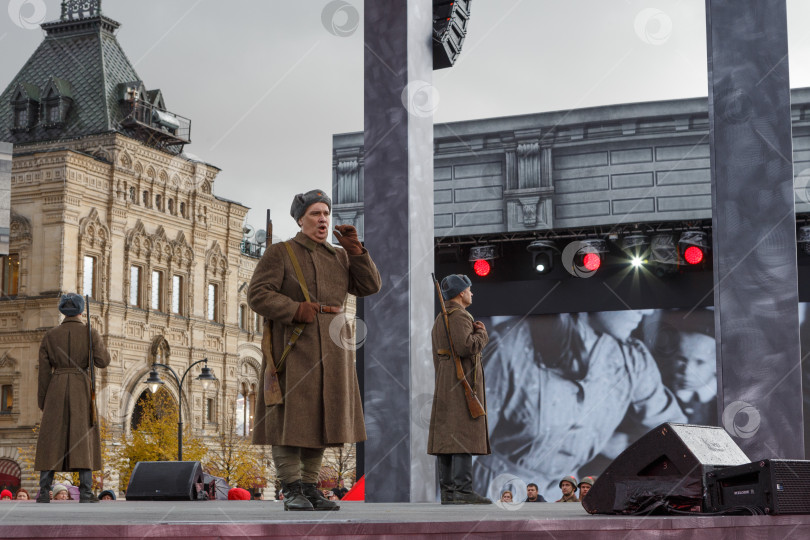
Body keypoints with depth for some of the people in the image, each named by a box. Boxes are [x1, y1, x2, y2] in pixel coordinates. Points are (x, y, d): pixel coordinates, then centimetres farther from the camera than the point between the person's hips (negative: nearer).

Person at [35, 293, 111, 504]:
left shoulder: (50, 335, 5)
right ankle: (85, 491, -9)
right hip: (82, 387, -1)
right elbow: (102, 361, -7)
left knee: (52, 439, 3)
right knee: (84, 438, -1)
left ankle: (43, 492, -3)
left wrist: (42, 401, 9)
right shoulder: (90, 333, 0)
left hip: (57, 389, 2)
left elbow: (44, 370, 3)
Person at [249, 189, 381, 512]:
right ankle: (292, 492, -3)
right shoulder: (280, 253, -1)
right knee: (289, 418, -6)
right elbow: (258, 295, -9)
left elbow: (370, 286, 7)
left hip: (329, 352, 6)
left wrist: (354, 249, -3)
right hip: (292, 350, -5)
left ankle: (310, 488, 12)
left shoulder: (340, 257, 16)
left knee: (319, 419, 6)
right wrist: (295, 310, -22)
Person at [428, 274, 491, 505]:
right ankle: (463, 490, -16)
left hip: (445, 383, 10)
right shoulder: (459, 317, -11)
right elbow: (465, 347, -25)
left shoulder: (440, 319, 21)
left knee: (446, 437, 6)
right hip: (463, 382, -10)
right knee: (464, 434, -12)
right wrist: (482, 334, -7)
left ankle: (448, 491, 6)